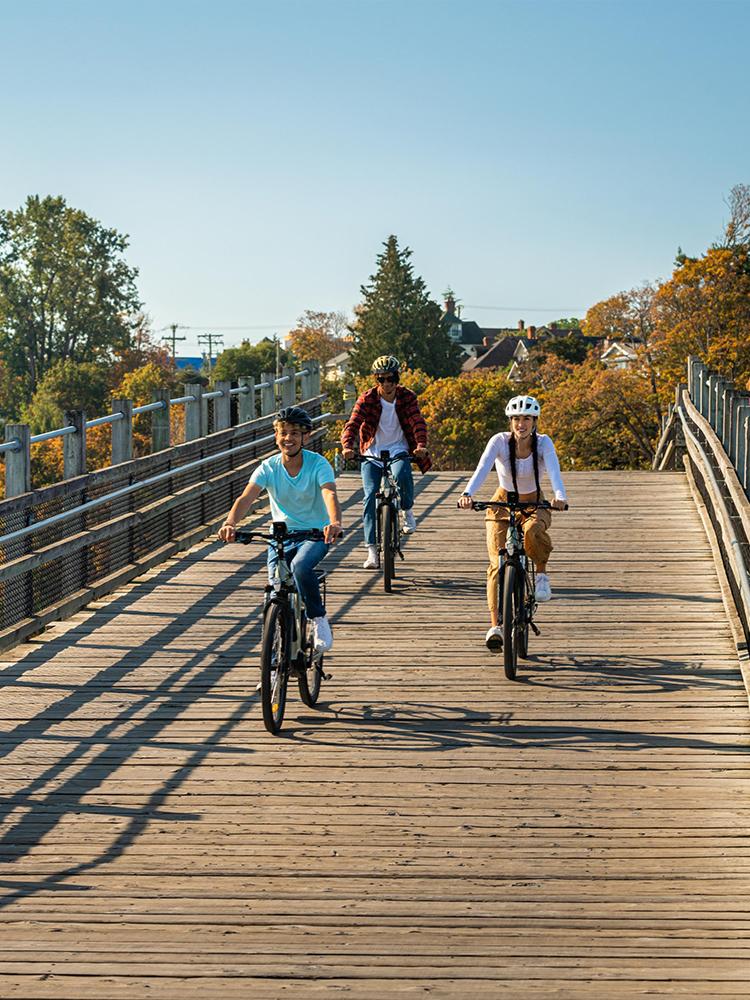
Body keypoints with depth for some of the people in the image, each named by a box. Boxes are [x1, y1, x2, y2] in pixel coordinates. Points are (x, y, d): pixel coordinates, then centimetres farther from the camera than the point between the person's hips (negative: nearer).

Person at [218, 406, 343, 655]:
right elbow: (246, 497, -19)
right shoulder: (268, 467, -6)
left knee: (300, 567, -34)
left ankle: (319, 619, -12)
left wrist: (334, 523, -51)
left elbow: (330, 495, -29)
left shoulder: (318, 464, -12)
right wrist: (230, 523, -41)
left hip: (315, 534, -3)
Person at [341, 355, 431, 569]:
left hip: (398, 450, 0)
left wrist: (421, 445, -38)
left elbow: (418, 423, -17)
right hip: (372, 454, 0)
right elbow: (352, 424, -18)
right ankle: (372, 549, -12)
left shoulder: (407, 397, -4)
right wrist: (347, 446, -38)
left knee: (402, 475, -34)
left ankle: (407, 510, -2)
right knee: (370, 496, -14)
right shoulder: (367, 399, -7)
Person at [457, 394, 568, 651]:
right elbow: (482, 469, -32)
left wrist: (560, 496, -53)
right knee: (497, 565, -13)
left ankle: (542, 573, -8)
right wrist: (468, 493, -51)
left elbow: (554, 471, -33)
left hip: (534, 504, 0)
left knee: (533, 531, -37)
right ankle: (495, 625, -11)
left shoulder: (543, 443, -16)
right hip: (502, 504, 0)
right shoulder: (500, 441, -17)